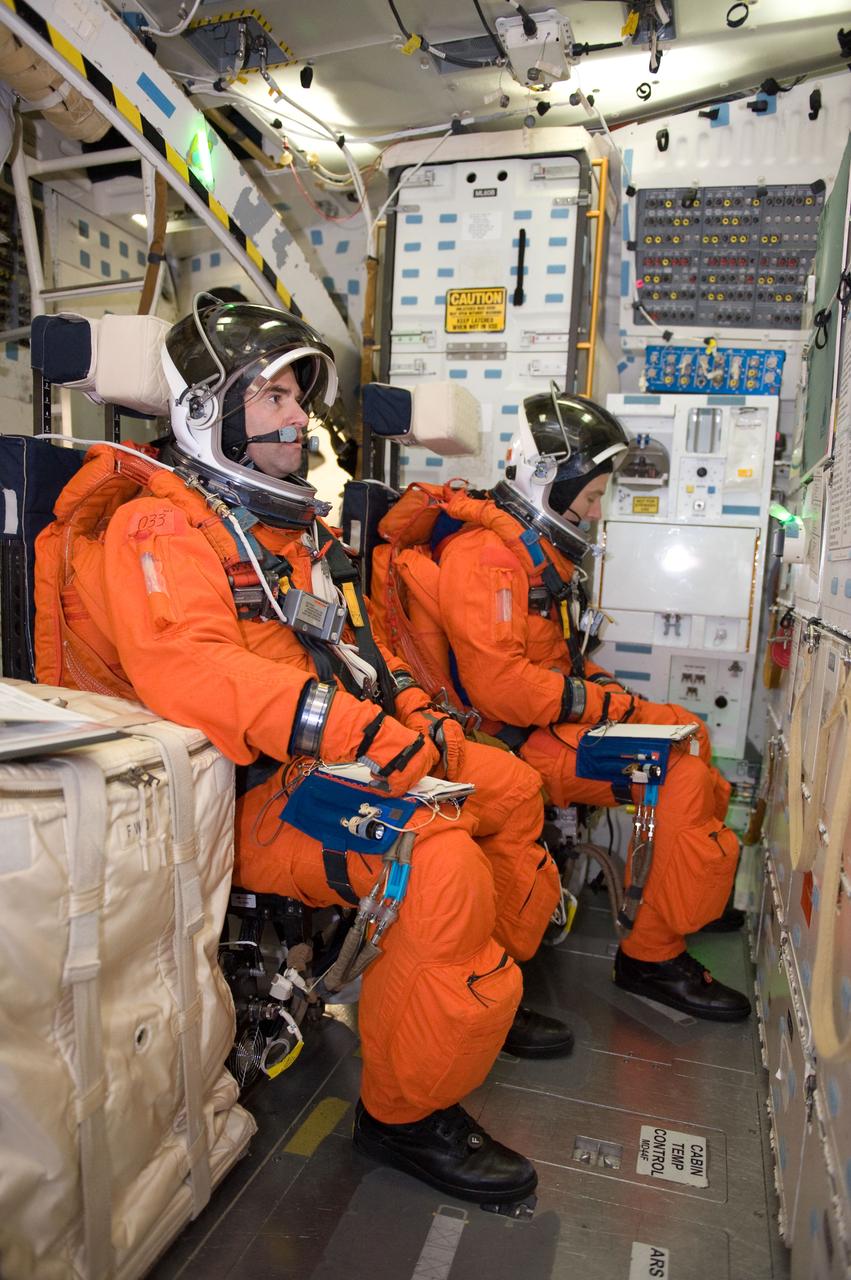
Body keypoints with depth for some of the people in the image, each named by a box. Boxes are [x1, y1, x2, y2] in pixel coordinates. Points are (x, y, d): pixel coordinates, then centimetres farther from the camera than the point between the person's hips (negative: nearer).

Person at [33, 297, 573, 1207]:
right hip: (244, 792, -10)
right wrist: (363, 731, -37)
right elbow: (189, 669, -28)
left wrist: (411, 712, 2)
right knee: (442, 862, -29)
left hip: (334, 758, 10)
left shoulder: (292, 525, 20)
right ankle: (405, 1113, -6)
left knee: (511, 790, 12)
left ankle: (484, 991, 29)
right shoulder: (161, 525, -10)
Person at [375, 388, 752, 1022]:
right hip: (517, 739, -11)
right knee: (685, 780, -18)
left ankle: (697, 892, 30)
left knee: (686, 731, 14)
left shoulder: (536, 545, 17)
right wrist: (607, 703, -20)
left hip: (553, 715, 11)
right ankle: (653, 955, -5)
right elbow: (498, 683, -28)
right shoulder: (486, 554, -19)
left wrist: (601, 683, 7)